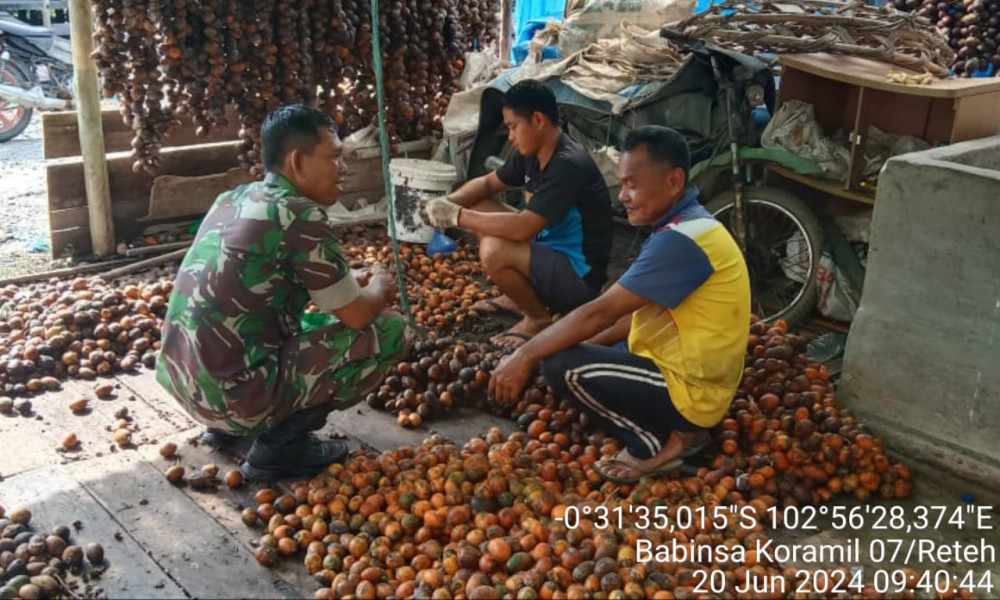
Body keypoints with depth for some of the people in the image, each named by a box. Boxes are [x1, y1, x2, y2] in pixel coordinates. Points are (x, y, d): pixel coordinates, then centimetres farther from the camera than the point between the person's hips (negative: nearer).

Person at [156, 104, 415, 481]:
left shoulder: (233, 199, 10)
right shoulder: (300, 216, -15)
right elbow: (357, 315, -9)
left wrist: (349, 280, 21)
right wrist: (378, 287, 13)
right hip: (232, 394, -9)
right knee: (391, 332, -3)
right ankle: (280, 443, 0)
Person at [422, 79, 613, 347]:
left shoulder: (568, 165, -27)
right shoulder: (532, 153, 1)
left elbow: (523, 228, -34)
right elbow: (488, 182, 14)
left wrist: (457, 216, -26)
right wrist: (448, 202, -6)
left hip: (579, 275, -9)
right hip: (550, 250, 10)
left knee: (494, 252, -31)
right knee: (481, 208, 9)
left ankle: (539, 318, -4)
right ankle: (517, 298, 15)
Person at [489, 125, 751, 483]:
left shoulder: (682, 241, -24)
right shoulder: (683, 228, 8)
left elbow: (600, 313, -23)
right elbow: (638, 314, 13)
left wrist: (525, 356, -15)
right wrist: (550, 348, 5)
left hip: (687, 391, -10)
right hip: (681, 373, 10)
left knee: (560, 365, -19)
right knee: (563, 345, 18)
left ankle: (657, 445, -3)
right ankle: (677, 430, 11)